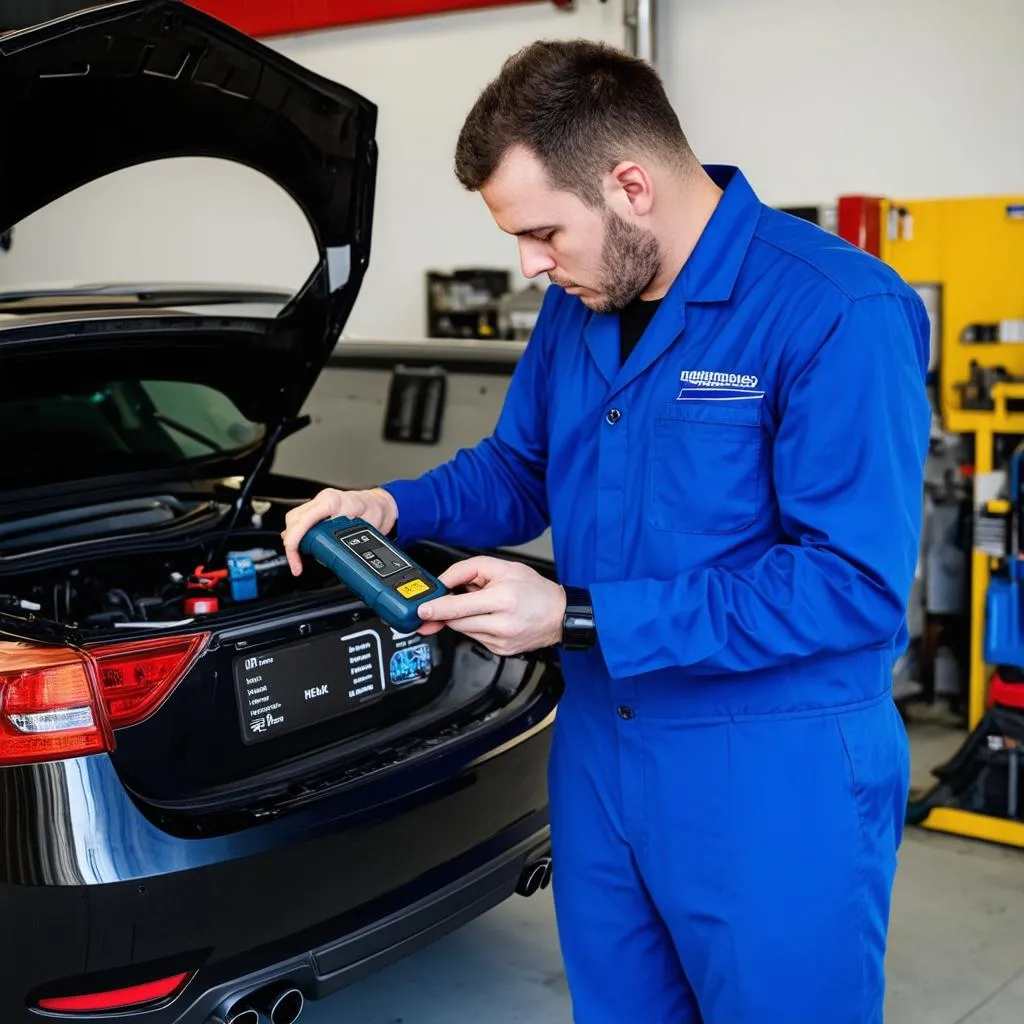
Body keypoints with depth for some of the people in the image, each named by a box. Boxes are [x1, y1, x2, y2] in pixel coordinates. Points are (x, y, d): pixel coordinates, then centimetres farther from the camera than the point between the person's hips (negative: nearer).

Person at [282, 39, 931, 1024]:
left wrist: (578, 618, -26)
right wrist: (391, 507, -3)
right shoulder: (576, 309, 5)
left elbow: (856, 587, -25)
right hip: (597, 746, 7)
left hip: (775, 774, -7)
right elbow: (518, 470, 18)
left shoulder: (839, 315, -21)